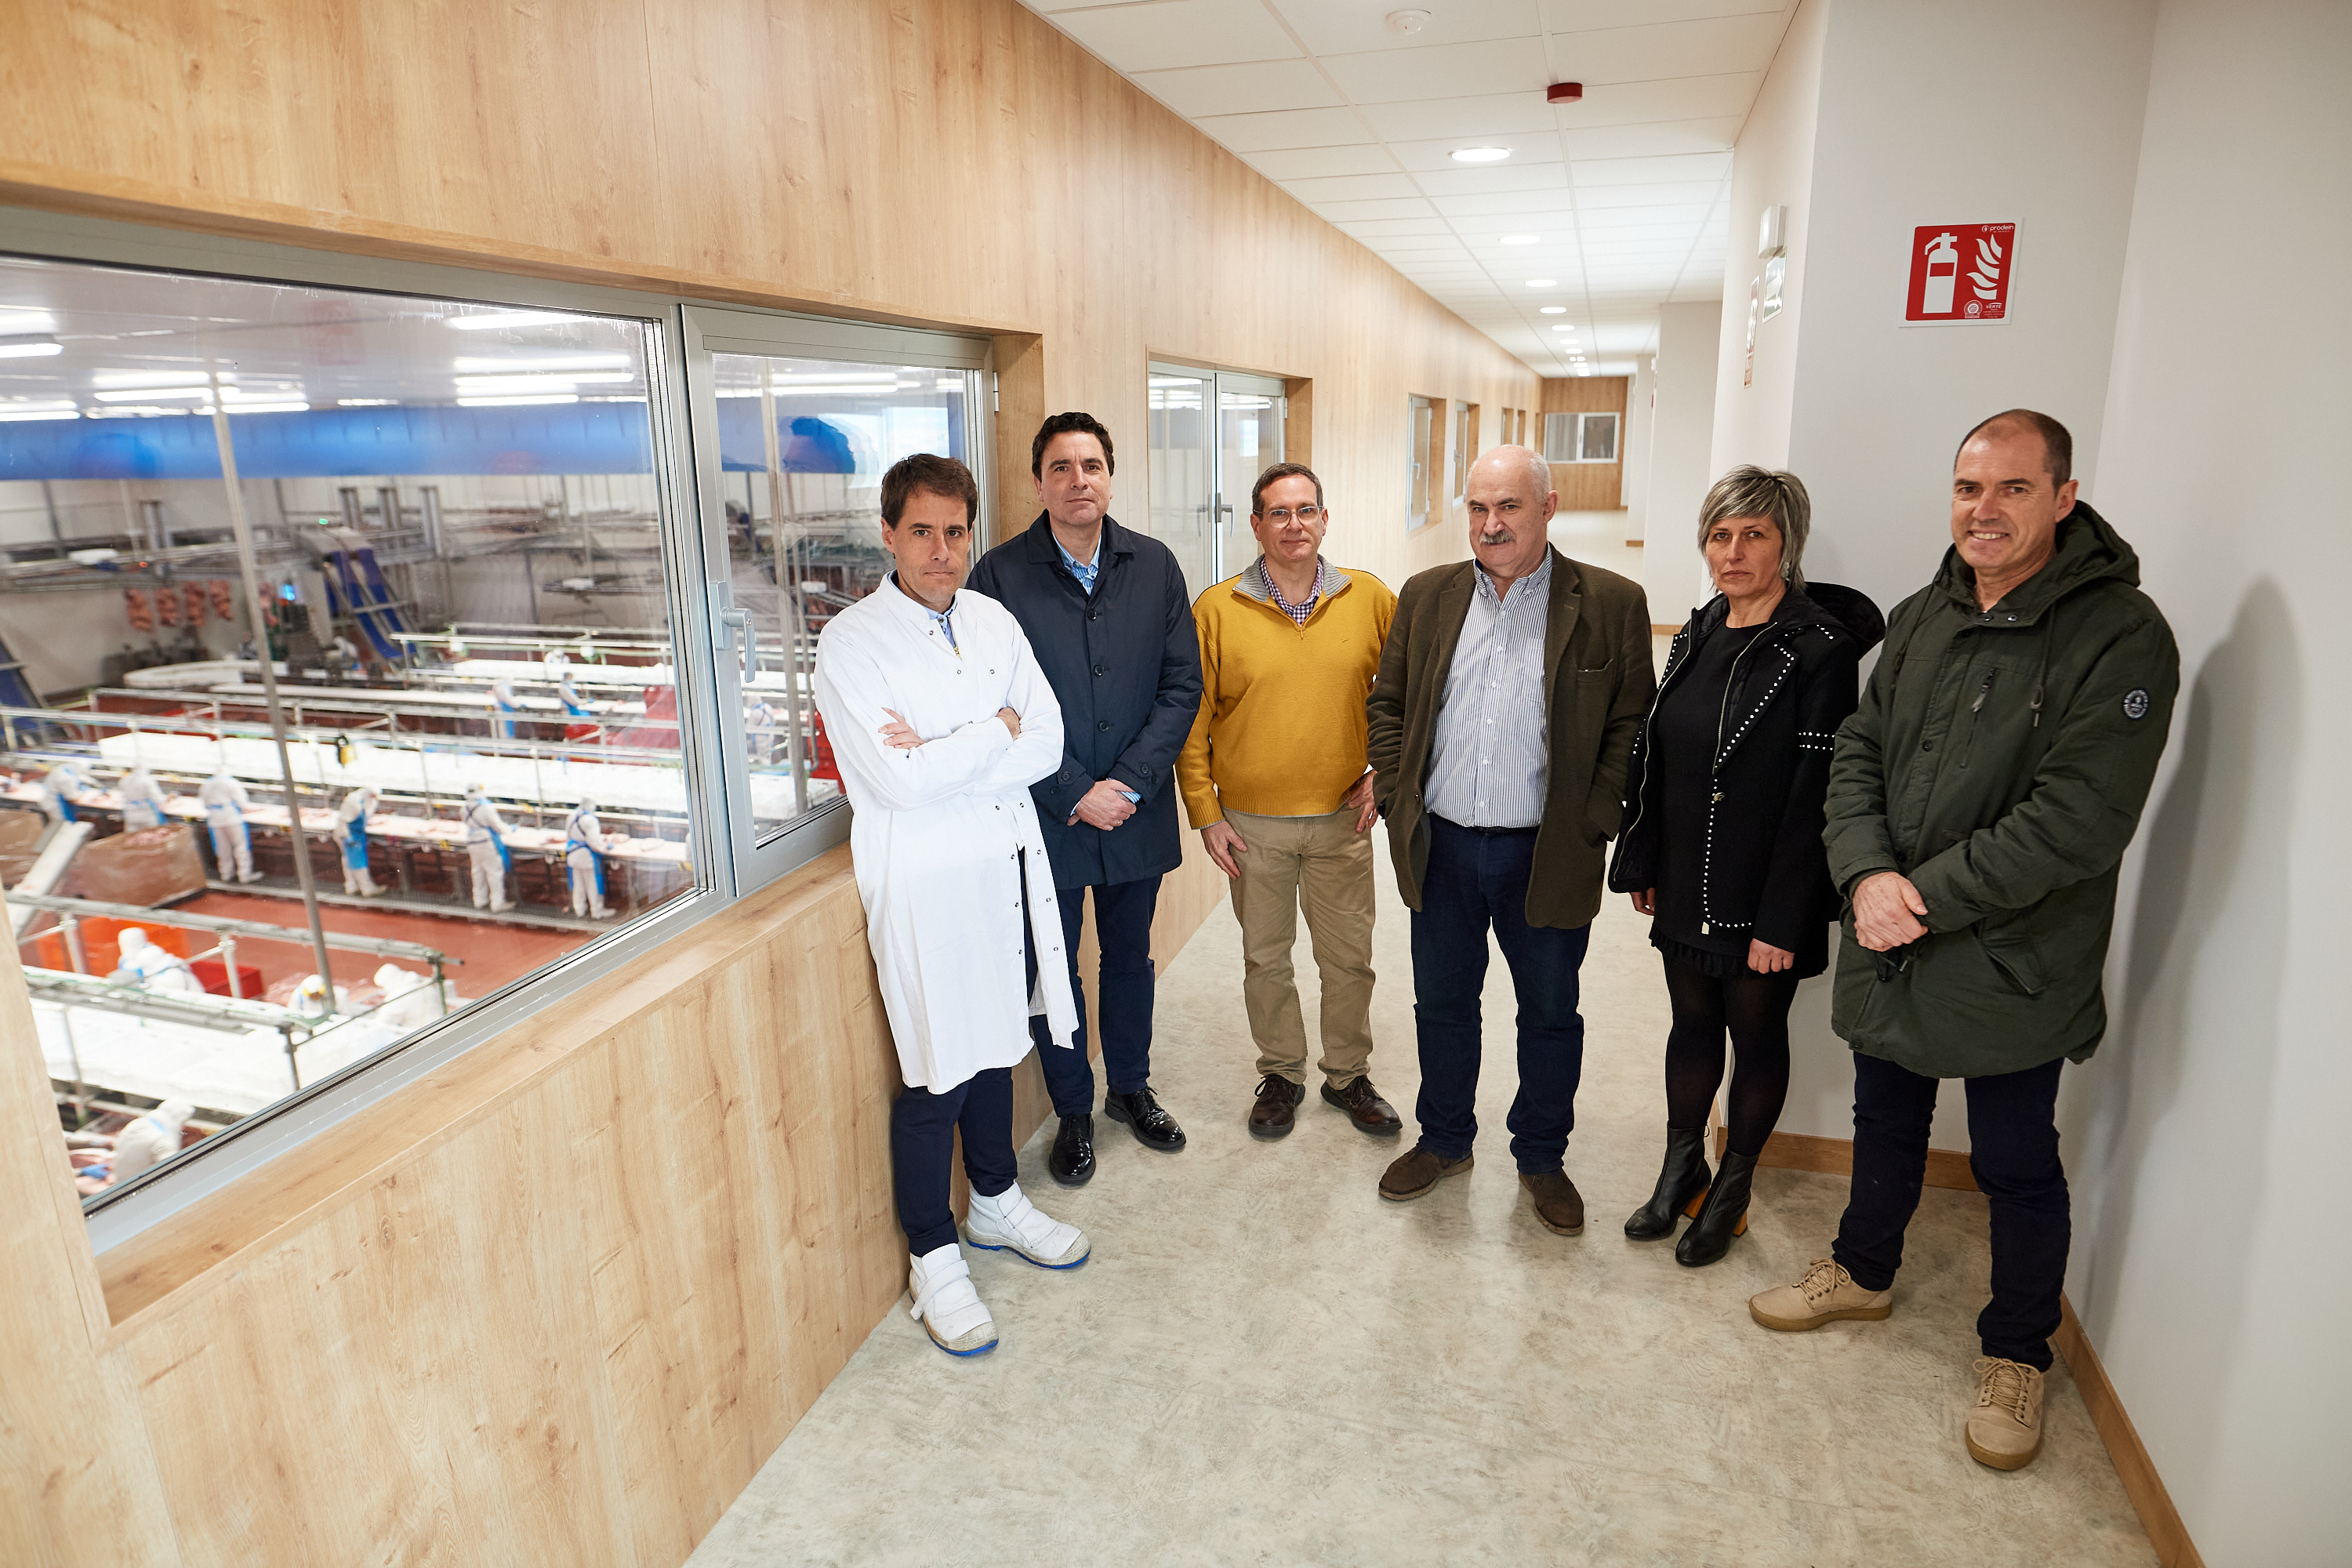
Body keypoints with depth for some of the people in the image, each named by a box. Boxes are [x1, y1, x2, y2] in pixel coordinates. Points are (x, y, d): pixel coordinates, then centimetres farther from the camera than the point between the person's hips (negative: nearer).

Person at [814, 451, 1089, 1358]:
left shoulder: (994, 622, 6)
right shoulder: (851, 644, -12)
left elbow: (1046, 746, -2)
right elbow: (899, 781, -22)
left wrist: (943, 760, -16)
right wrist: (996, 730, -10)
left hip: (1008, 870, 6)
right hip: (925, 886, -6)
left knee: (994, 1047, 20)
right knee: (937, 1075, 3)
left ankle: (994, 1203, 41)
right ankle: (932, 1258, 23)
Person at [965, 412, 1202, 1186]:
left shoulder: (1154, 565, 0)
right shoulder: (1001, 575, -10)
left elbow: (1182, 685, -1)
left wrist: (1128, 783, -11)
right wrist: (1073, 795, -14)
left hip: (1137, 810, 3)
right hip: (1045, 817, -2)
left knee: (1130, 957, 19)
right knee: (1054, 968, 12)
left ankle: (1131, 1086, 41)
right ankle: (1073, 1111, 32)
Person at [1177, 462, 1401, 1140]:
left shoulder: (1372, 599, -2)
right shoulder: (1216, 610, -5)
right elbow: (1191, 720, -2)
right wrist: (1205, 814, -4)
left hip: (1342, 820, 1)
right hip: (1251, 823, -1)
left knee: (1350, 957, 13)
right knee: (1265, 958, 14)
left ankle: (1348, 1075, 34)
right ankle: (1281, 1074, 34)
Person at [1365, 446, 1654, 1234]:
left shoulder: (1610, 604, -5)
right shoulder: (1428, 595, 4)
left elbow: (1631, 725, -3)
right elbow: (1387, 703, 9)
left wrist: (1593, 822, -10)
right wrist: (1397, 795, 0)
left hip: (1547, 857, -2)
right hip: (1442, 846, 3)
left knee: (1550, 1014, 13)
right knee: (1441, 1004, 16)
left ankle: (1542, 1159, 35)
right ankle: (1444, 1141, 37)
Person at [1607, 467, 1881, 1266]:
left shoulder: (1819, 648, -15)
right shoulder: (1696, 635, 5)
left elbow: (1815, 795, -18)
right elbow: (1651, 756, 10)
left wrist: (1782, 919, -18)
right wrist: (1640, 863, 10)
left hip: (1762, 898, -5)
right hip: (1686, 886, 6)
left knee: (1757, 1033, 12)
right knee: (1692, 1021, 17)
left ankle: (1733, 1186, 29)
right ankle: (1681, 1168, 34)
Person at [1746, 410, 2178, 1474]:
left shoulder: (2119, 633, -16)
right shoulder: (1921, 619, 4)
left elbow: (2081, 819, -22)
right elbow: (1857, 753, 2)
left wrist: (1927, 896, -21)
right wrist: (1867, 876, -14)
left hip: (2016, 965, -5)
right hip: (1888, 947, 5)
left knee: (2017, 1167, 13)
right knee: (1886, 1125, 23)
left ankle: (2016, 1354, 35)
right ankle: (1861, 1273, 46)